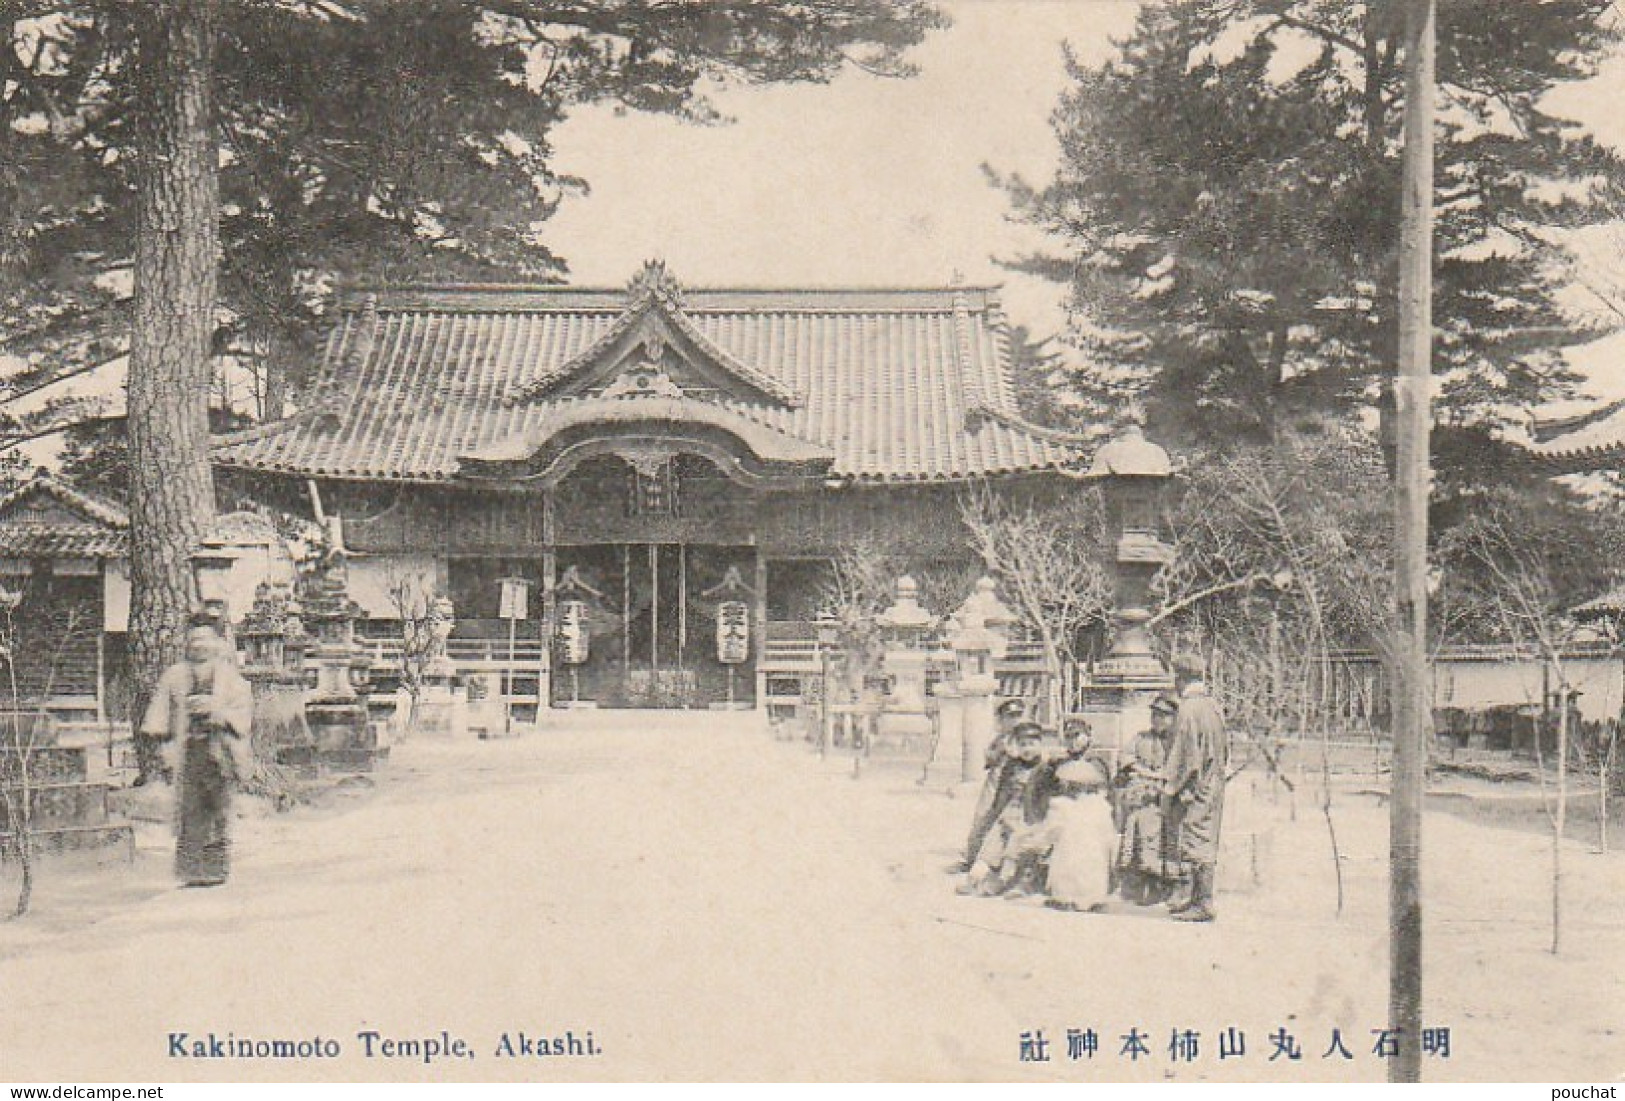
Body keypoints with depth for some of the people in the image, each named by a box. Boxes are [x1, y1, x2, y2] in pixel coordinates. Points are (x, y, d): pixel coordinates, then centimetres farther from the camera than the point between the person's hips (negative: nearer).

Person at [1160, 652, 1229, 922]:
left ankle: (1204, 904, -3)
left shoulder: (1189, 709, -17)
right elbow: (1224, 749, 17)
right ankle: (1198, 899, 22)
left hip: (1194, 787, -9)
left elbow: (1184, 753, -19)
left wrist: (1170, 786, -13)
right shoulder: (1213, 706, 10)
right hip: (1212, 785, 9)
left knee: (1198, 845, -5)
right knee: (1204, 845, 14)